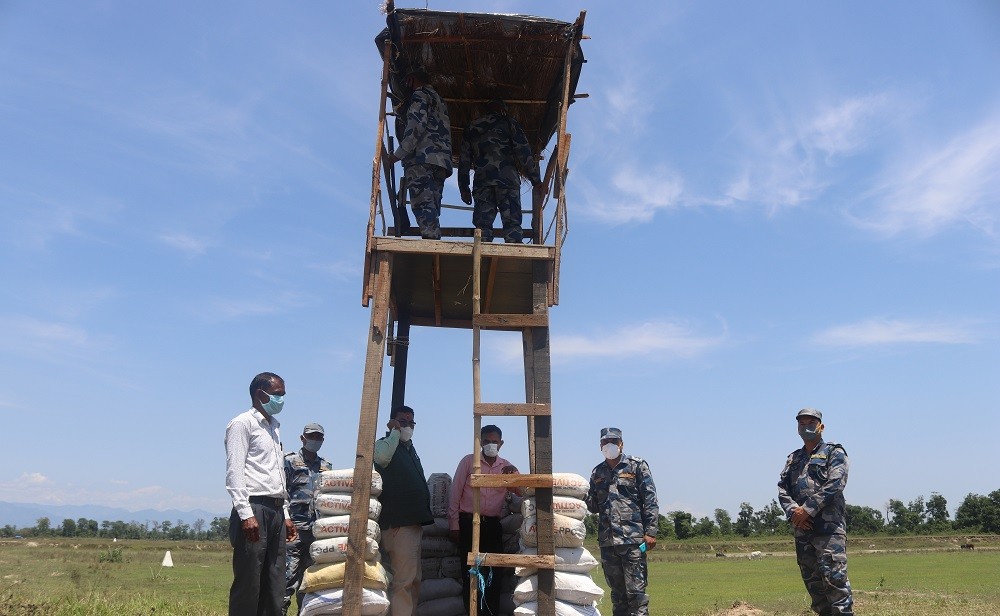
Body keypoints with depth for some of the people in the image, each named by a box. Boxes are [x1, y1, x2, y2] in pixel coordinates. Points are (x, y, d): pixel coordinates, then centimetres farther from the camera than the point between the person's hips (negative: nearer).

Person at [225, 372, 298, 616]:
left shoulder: (274, 427, 22)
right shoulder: (243, 423, -2)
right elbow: (234, 472, -11)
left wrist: (285, 514, 17)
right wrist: (246, 514, -19)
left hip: (276, 512, 8)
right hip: (254, 511, -8)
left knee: (274, 588, 8)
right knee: (248, 585, -5)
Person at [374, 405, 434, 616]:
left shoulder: (409, 448, 19)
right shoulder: (385, 444, -7)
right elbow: (382, 457, -33)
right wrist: (395, 431, -19)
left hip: (413, 523, 9)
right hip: (398, 523, -9)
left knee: (414, 580, 15)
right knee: (403, 580, -12)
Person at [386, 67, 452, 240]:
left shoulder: (420, 95, 5)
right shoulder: (440, 101, 32)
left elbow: (417, 126, -10)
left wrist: (398, 154, -10)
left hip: (422, 159, -9)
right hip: (442, 161, 9)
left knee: (423, 204, -18)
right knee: (431, 208, 4)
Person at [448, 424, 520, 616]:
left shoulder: (506, 467, 10)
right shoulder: (468, 461, 0)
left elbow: (522, 492, 6)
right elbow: (455, 494, 1)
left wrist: (515, 474, -12)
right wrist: (454, 525, -3)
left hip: (493, 525, 3)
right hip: (469, 522, -3)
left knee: (494, 571, 3)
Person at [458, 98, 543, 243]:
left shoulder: (471, 129, 24)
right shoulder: (508, 123, 14)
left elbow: (464, 160, 19)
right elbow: (524, 152, 4)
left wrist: (464, 188, 20)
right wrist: (535, 179, 3)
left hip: (482, 181, 3)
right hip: (507, 178, -3)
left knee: (482, 224, -1)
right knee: (512, 222, -7)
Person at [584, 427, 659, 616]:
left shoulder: (637, 466, 3)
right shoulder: (598, 472, 16)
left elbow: (650, 501, -2)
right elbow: (593, 506, 17)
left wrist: (651, 532, -10)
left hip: (633, 539, -5)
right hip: (607, 541, 5)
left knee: (635, 590, -6)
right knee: (617, 592, 12)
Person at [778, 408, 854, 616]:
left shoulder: (834, 452, 4)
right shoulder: (793, 458, 20)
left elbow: (834, 484, -11)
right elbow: (782, 488, 10)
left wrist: (807, 509, -15)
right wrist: (793, 511, -9)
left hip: (829, 525, -6)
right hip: (802, 528, 6)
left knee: (833, 575, -13)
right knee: (811, 579, 9)